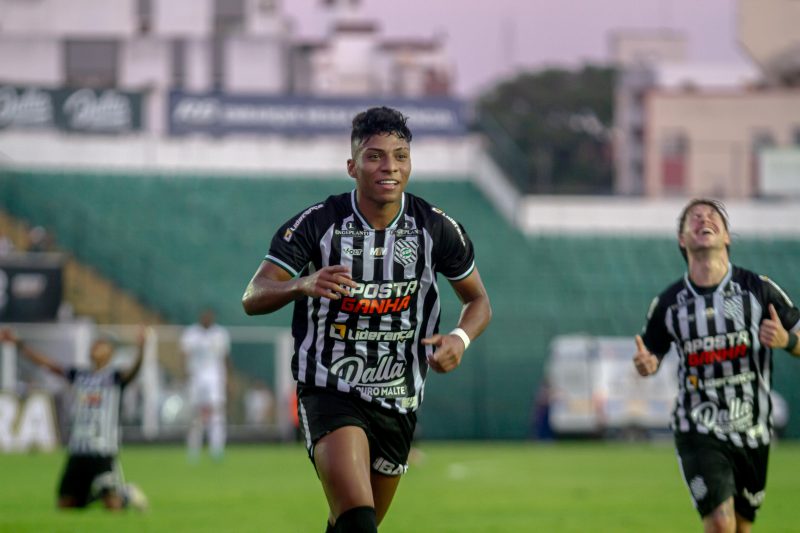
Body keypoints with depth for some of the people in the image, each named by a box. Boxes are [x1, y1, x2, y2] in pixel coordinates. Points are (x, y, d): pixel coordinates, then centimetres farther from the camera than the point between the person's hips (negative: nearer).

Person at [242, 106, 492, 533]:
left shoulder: (436, 229, -2)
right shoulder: (317, 224, -10)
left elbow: (477, 300, 12)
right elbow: (253, 298, -13)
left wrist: (460, 338, -12)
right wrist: (303, 284, -35)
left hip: (398, 403, 4)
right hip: (329, 396, -4)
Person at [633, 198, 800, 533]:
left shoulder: (759, 289, -3)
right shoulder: (669, 302, -1)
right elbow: (651, 354, 12)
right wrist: (644, 365, -11)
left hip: (752, 431, 2)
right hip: (699, 432, -2)